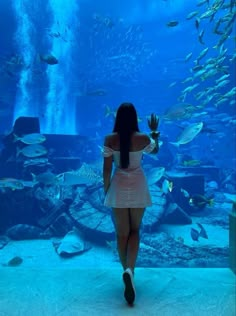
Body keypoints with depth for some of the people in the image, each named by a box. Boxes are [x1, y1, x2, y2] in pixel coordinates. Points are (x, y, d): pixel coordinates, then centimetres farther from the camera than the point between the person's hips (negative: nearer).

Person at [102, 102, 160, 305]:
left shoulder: (110, 139, -8)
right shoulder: (143, 138, -7)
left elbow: (107, 168, -5)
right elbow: (155, 150, 15)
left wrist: (106, 189, 8)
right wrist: (155, 132, 29)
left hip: (118, 187, 0)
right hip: (138, 187, 0)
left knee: (122, 233, 11)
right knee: (134, 230, 12)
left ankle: (127, 272, 22)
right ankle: (129, 270, -10)